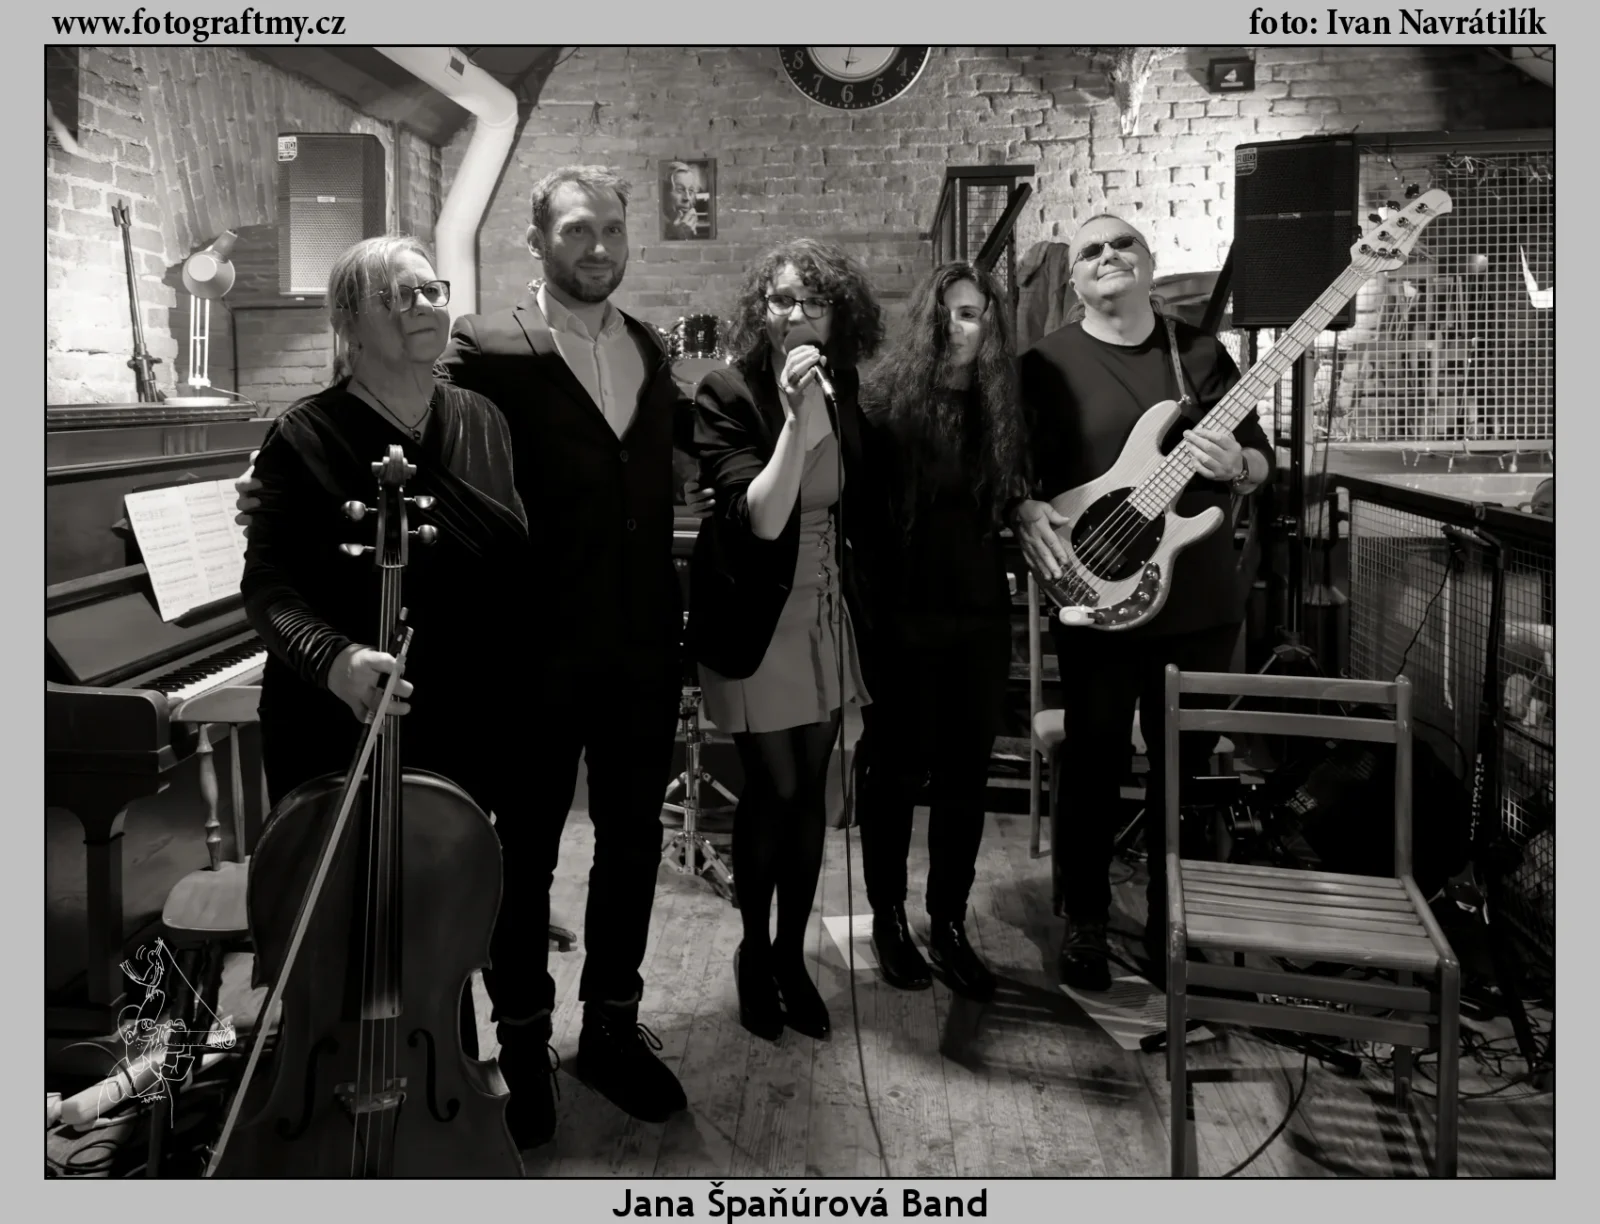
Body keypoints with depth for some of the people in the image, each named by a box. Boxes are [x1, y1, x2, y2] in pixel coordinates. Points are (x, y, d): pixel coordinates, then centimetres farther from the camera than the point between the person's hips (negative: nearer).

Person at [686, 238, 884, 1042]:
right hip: (757, 616, -5)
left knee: (811, 790, 9)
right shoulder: (727, 395, -14)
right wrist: (795, 417, -31)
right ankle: (753, 953, 22)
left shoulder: (842, 391, 3)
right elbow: (761, 518, -24)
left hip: (827, 614, 5)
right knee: (774, 792, 0)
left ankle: (792, 954, 25)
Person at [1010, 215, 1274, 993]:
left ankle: (1171, 925, 30)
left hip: (1202, 602, 3)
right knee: (1095, 766, 5)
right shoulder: (1046, 363, -1)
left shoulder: (1201, 352, 7)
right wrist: (1027, 513, -22)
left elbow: (1261, 463, 10)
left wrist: (1234, 464, -11)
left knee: (1186, 765, 13)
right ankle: (1084, 927, 23)